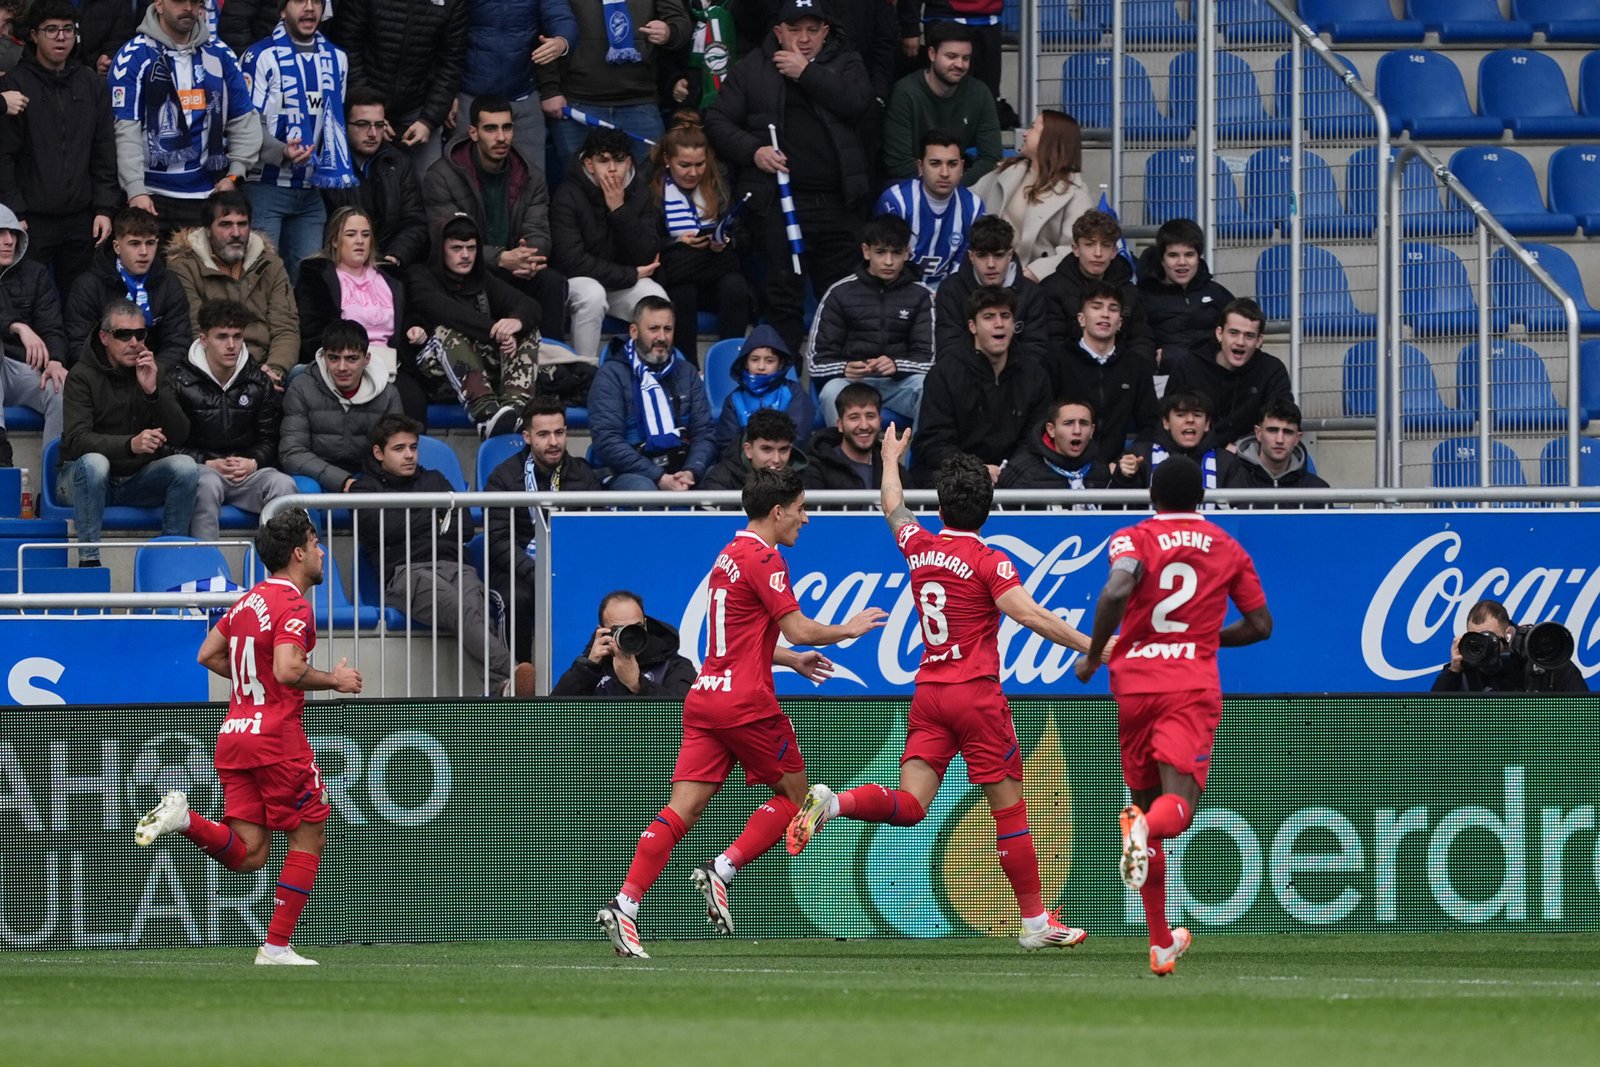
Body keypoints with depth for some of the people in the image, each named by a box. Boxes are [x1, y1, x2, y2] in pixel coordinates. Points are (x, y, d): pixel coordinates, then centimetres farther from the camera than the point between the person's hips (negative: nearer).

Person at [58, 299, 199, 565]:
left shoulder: (155, 374, 5)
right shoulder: (83, 376, -9)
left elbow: (180, 436, -5)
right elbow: (76, 440, -23)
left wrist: (153, 391, -20)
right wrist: (130, 444, -39)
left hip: (139, 479, 4)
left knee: (185, 466, -22)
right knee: (94, 462, -37)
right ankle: (88, 559, -31)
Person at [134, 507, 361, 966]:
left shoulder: (249, 601, 15)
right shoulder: (293, 605, -11)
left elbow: (208, 655, 21)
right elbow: (288, 669, -24)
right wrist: (334, 680, -9)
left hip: (234, 736, 8)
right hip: (277, 736, -8)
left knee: (247, 855, 5)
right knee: (310, 837, 6)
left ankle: (184, 818, -17)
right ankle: (277, 946, 3)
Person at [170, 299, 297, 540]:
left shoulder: (258, 382, 12)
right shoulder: (181, 381, 2)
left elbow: (270, 439, 14)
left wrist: (252, 463, -8)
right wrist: (209, 464, -14)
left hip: (249, 471, 3)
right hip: (200, 468, -3)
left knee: (283, 484, -28)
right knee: (207, 483, -38)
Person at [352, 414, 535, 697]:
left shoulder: (434, 481, 33)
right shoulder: (366, 488, 21)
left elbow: (465, 527, 20)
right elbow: (380, 530, 0)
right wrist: (431, 517, 11)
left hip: (453, 565, 4)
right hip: (404, 572, -3)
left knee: (477, 607, -35)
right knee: (460, 609, -38)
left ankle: (500, 687, -63)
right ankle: (509, 672, -64)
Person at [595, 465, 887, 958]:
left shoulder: (729, 556, 18)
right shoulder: (763, 559, -10)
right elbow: (800, 629, -15)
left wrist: (792, 659, 29)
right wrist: (848, 629, 2)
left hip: (706, 696, 8)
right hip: (746, 701, -8)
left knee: (683, 809, -1)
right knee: (794, 796, 9)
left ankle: (625, 904, -13)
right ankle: (722, 871, -4)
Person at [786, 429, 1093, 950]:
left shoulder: (918, 547, 8)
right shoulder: (988, 561, -9)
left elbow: (893, 507, 29)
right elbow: (1030, 615, -20)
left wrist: (891, 460, 47)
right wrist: (1092, 646, -17)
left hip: (928, 693, 5)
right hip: (976, 694, -5)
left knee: (908, 805, 0)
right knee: (1010, 809, 3)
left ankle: (830, 803, -26)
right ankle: (1036, 921, 7)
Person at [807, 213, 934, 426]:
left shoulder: (920, 297, 8)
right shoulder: (840, 293, 6)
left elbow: (927, 359, 1)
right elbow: (816, 360, 2)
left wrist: (895, 366, -22)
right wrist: (845, 369, -21)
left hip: (899, 382, 1)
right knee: (833, 391, -35)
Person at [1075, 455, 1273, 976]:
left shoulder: (1133, 540, 4)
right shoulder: (1228, 549, 12)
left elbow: (1117, 589, -17)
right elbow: (1259, 624, 14)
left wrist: (1093, 655, -6)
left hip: (1135, 683, 1)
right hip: (1193, 686, -1)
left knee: (1146, 800, 14)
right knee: (1177, 806, -13)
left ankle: (1161, 943, 17)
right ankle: (1144, 828, -53)